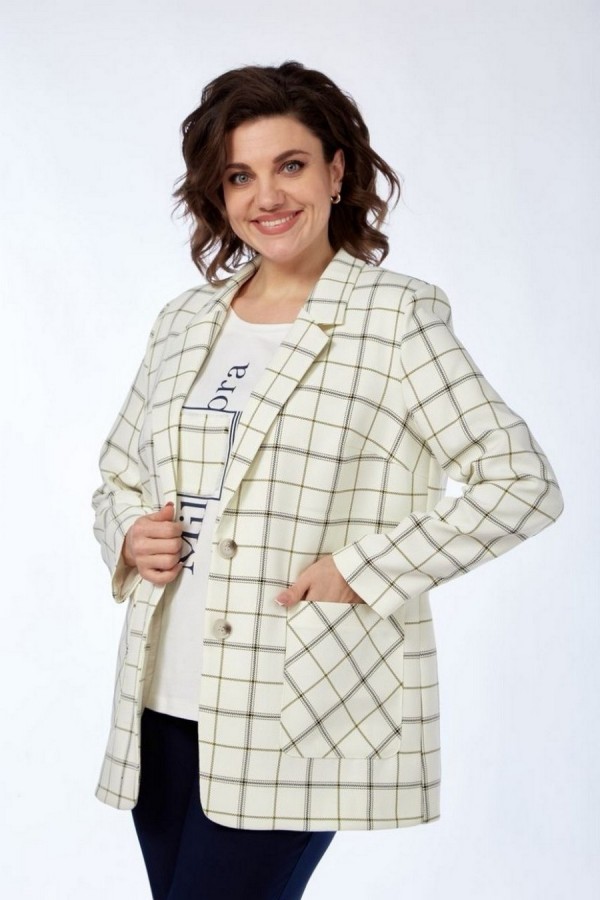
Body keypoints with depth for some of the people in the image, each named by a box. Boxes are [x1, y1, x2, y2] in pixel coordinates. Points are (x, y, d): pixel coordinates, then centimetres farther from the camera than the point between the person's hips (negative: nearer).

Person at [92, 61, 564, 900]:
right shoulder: (185, 321, 11)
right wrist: (130, 536, 0)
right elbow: (117, 475, 22)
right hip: (163, 707, 6)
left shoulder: (394, 316, -5)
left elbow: (524, 483, -10)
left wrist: (360, 570, -15)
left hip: (297, 719, -5)